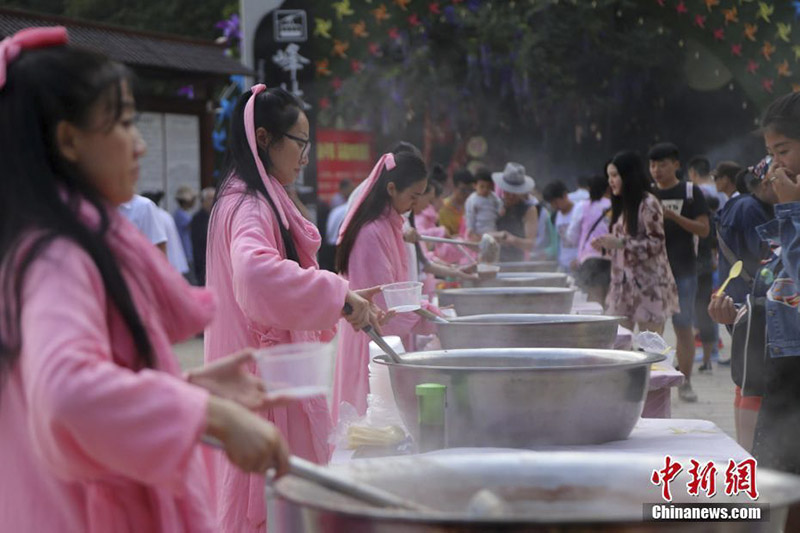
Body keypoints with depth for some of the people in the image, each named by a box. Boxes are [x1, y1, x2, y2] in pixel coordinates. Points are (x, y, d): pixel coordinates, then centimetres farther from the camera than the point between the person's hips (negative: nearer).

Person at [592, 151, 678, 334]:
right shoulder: (622, 205, 17)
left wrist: (619, 243, -22)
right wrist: (606, 246, 2)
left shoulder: (648, 203, -9)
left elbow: (656, 243, -15)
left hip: (648, 283, -8)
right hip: (623, 284, 8)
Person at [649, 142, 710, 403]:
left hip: (683, 271, -2)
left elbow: (703, 229, -5)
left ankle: (685, 383, 8)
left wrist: (673, 216, -17)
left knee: (684, 328, 0)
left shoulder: (690, 193, 2)